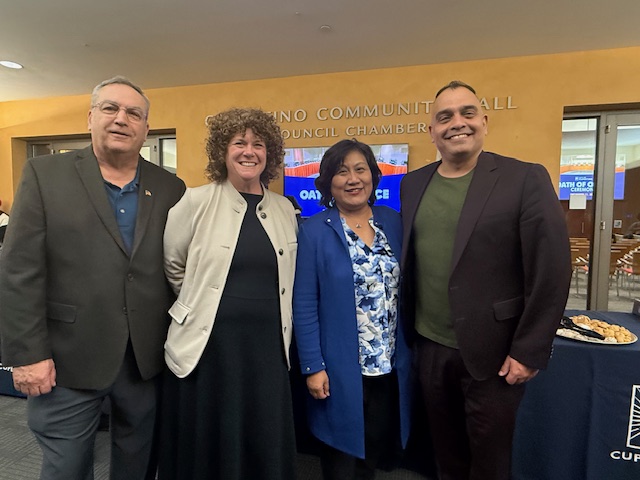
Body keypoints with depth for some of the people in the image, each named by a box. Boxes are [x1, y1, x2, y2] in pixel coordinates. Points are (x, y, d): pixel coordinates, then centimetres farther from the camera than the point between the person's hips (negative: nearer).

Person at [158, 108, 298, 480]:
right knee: (208, 447, 14)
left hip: (269, 345, 3)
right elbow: (171, 264, 1)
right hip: (208, 343, -3)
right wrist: (200, 301, 6)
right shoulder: (198, 202, -6)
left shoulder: (285, 210, 5)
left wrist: (258, 303, 12)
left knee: (267, 448, 15)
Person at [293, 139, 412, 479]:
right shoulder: (314, 231, -9)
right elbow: (304, 306, -10)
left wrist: (408, 351, 5)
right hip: (341, 370, -3)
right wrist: (313, 366, -12)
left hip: (391, 367, 4)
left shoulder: (394, 222, 2)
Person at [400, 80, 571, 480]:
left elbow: (551, 271, -12)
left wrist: (529, 352, -11)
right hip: (429, 348, 4)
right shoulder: (413, 184, 4)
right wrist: (405, 331, 9)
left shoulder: (526, 179, -10)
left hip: (492, 352, -3)